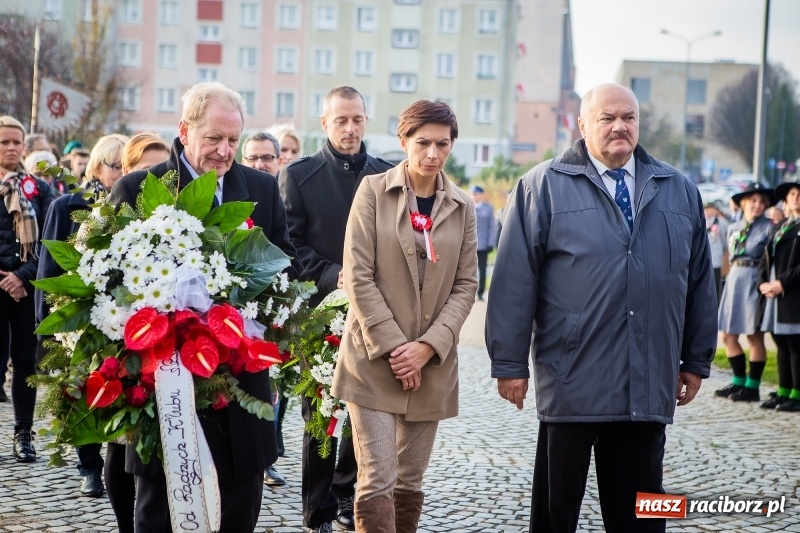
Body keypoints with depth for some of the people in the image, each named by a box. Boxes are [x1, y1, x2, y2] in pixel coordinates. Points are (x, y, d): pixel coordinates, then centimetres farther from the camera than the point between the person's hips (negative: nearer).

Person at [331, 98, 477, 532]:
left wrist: (428, 345, -9)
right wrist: (393, 346, -13)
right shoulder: (373, 191, -1)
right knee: (377, 479, -9)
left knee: (410, 480, 9)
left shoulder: (462, 207, 8)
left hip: (432, 362, 3)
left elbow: (465, 284, 4)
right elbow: (358, 276, -7)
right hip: (374, 359, -3)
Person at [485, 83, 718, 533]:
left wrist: (696, 361, 14)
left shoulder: (680, 191, 11)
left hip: (649, 390, 3)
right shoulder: (544, 187, -1)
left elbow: (700, 281, 15)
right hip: (571, 386, -3)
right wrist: (510, 363, -7)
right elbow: (515, 280, -4)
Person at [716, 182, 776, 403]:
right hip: (733, 281, 7)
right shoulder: (734, 228, 13)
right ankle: (739, 382, 19)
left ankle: (752, 388, 6)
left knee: (754, 337, 0)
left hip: (754, 283, -7)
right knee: (728, 336, 8)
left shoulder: (768, 227, -5)